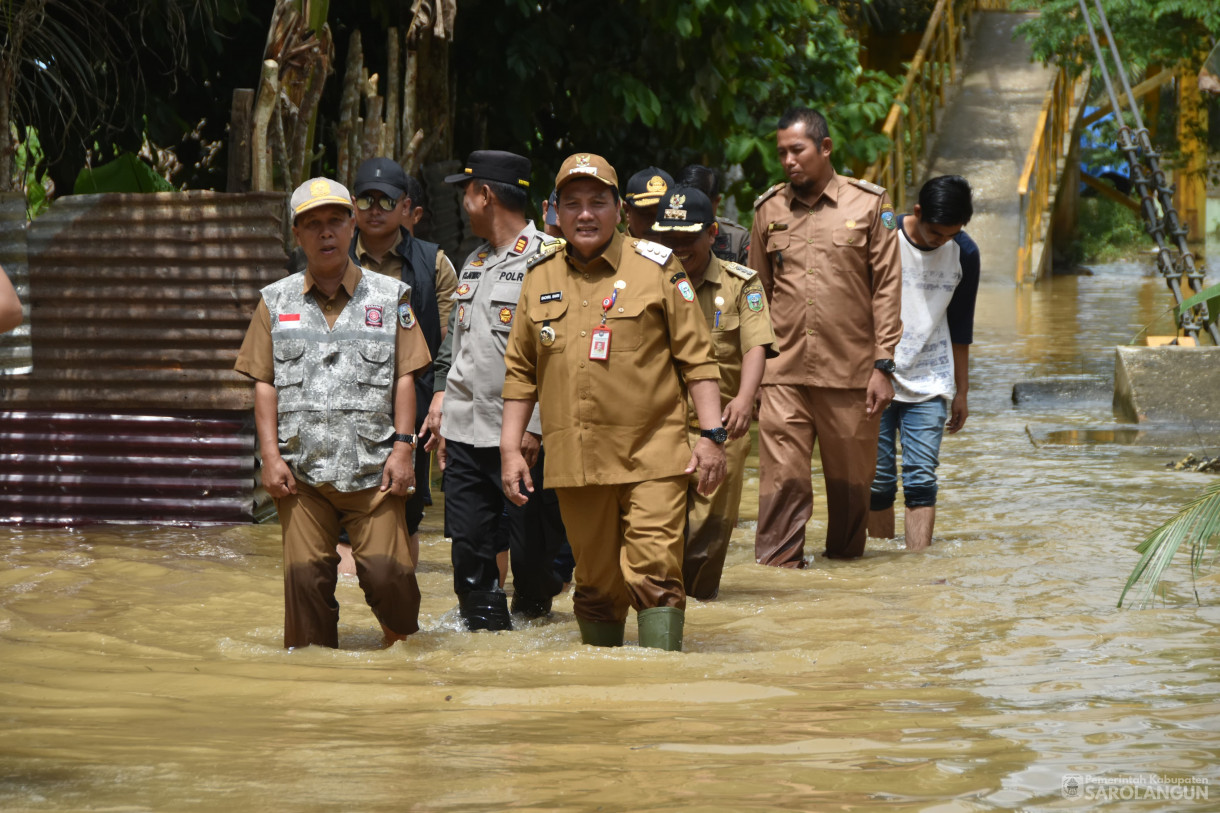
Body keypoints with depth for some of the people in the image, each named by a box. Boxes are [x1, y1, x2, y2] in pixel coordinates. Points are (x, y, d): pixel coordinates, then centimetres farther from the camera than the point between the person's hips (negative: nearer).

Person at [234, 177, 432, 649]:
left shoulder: (389, 297, 9)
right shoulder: (277, 301, 12)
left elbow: (405, 378, 6)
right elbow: (264, 383, 8)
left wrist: (402, 446, -4)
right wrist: (271, 456, -1)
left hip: (373, 467, -1)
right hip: (302, 469, 1)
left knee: (386, 570, -8)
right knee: (305, 575, -1)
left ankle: (403, 646, 15)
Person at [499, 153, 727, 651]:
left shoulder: (657, 268, 2)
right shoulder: (539, 278, 12)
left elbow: (696, 357, 2)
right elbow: (520, 370, 17)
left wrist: (712, 435, -5)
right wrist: (510, 448, 11)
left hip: (652, 458, -3)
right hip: (574, 461, 3)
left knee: (655, 573, -11)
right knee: (596, 584, 9)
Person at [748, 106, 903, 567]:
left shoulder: (870, 205, 4)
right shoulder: (769, 209, 11)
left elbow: (887, 288, 2)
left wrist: (883, 366, -5)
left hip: (850, 371, -1)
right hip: (784, 373, 1)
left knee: (851, 478, 6)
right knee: (782, 477, -8)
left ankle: (845, 556, 22)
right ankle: (778, 564, -5)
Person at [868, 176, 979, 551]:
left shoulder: (964, 253, 0)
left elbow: (960, 326, 11)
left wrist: (961, 391, 15)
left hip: (930, 384, 1)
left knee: (921, 481, -8)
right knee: (878, 480, 0)